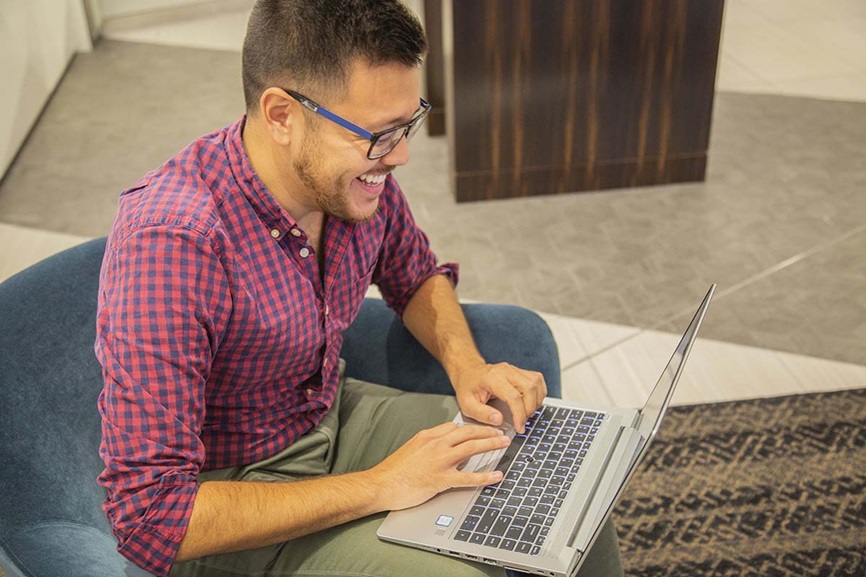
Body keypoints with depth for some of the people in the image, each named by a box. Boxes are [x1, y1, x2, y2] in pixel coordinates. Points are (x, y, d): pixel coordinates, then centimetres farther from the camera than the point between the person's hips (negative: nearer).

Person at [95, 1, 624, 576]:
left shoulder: (356, 173, -12)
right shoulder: (171, 243, -33)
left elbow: (417, 276, 12)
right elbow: (150, 511, -32)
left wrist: (467, 365, -9)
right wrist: (378, 486, -30)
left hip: (332, 414, 6)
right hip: (225, 487, -6)